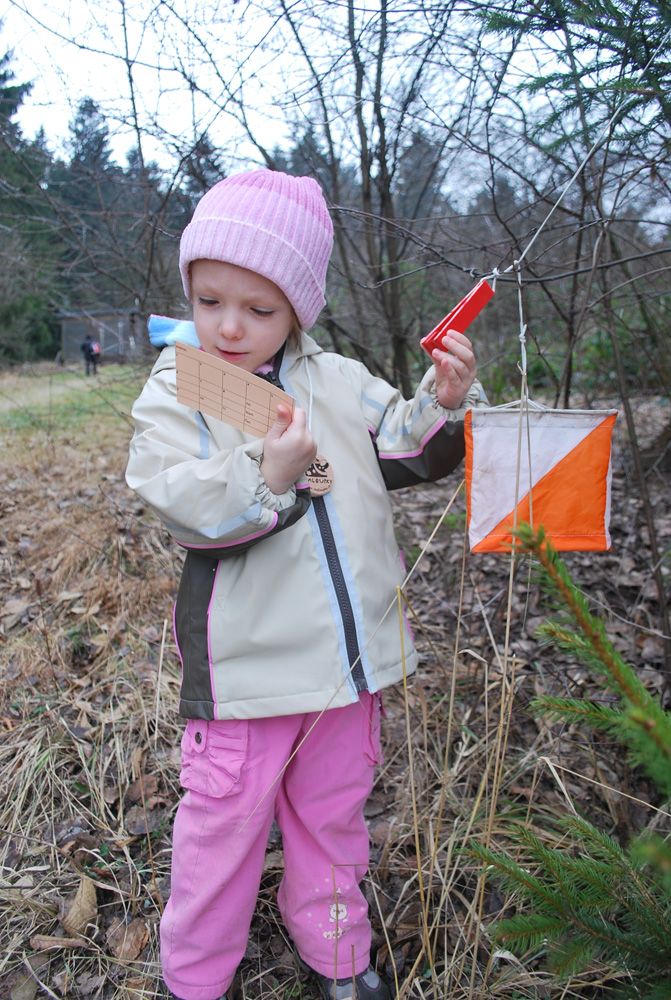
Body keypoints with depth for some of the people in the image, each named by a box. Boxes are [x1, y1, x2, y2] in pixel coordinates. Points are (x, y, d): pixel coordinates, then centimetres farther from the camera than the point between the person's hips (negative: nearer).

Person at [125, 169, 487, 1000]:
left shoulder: (340, 381, 3)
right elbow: (185, 509, -19)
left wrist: (443, 402, -12)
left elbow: (407, 451, 6)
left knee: (332, 811, 22)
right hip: (247, 661, -3)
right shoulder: (173, 393, -7)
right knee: (223, 820, 11)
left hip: (350, 652, 4)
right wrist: (265, 480, -33)